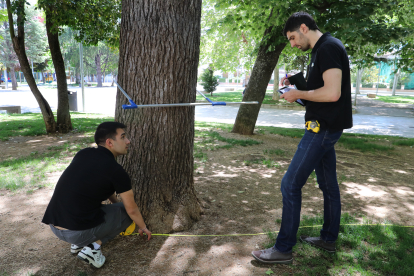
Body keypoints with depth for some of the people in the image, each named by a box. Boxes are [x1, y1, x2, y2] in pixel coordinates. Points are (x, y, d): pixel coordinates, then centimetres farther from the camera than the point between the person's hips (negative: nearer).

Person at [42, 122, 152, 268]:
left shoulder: (83, 153, 6)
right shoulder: (116, 171, -13)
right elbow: (132, 209, -2)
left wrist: (115, 201, 36)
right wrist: (143, 227, 18)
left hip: (54, 226, 7)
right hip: (78, 232, -7)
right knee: (126, 211, 13)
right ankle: (93, 247, 0)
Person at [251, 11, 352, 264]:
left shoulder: (329, 47, -16)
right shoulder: (323, 49, 15)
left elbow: (332, 93, -25)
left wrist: (298, 94, -13)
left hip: (324, 128, -11)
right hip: (324, 128, 11)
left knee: (291, 185, -8)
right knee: (328, 184, 16)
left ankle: (284, 249, 3)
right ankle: (329, 239, 31)